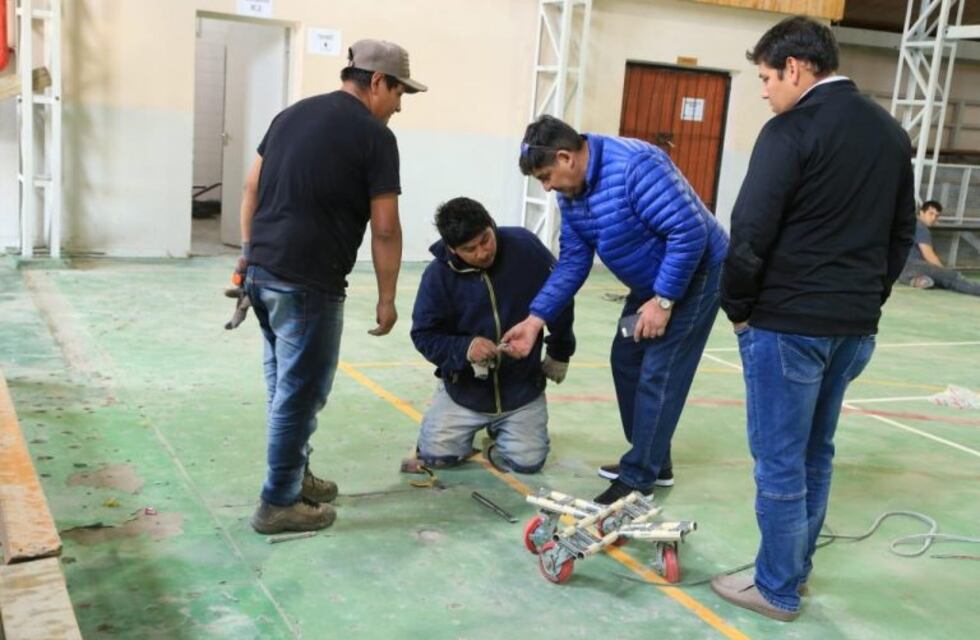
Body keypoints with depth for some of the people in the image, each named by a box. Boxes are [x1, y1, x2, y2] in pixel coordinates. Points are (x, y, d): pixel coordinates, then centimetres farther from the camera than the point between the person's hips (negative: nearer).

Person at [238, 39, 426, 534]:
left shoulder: (292, 113, 14)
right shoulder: (375, 136, -7)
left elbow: (252, 188, 16)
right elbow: (384, 229, -9)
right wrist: (386, 299, -1)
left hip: (261, 271, 8)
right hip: (308, 283, -8)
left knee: (283, 384, 20)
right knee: (301, 392, 3)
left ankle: (295, 475, 34)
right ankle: (279, 504, 13)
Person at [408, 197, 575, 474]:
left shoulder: (526, 247, -15)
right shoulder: (439, 274, -16)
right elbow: (424, 334, -8)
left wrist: (560, 352, 10)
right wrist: (463, 348, -28)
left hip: (522, 386, 0)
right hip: (464, 387, 0)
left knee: (527, 460, -9)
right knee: (435, 454, -9)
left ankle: (500, 427, 26)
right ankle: (471, 426, 24)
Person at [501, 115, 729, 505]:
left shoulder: (635, 165, -31)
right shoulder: (570, 194, -3)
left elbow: (690, 232, -31)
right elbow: (573, 262, 1)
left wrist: (663, 299, -26)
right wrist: (535, 319, -6)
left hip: (694, 274, -9)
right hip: (651, 282, 9)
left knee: (658, 373, -9)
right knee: (626, 360, 12)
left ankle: (638, 478, 0)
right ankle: (652, 461, 24)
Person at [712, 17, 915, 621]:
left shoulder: (792, 129, -13)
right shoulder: (891, 131, 12)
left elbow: (750, 232, -17)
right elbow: (902, 231, 17)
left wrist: (738, 308, -4)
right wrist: (867, 301, 19)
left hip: (789, 324, -8)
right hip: (856, 327, 8)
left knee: (779, 460, 3)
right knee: (815, 452, 19)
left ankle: (779, 589, 14)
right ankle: (797, 567, 31)